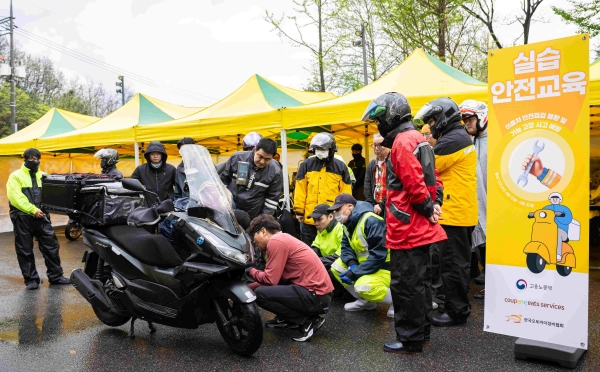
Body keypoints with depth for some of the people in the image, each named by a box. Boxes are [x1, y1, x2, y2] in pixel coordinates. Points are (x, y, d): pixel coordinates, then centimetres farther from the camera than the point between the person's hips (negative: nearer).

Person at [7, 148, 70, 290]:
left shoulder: (43, 176, 14)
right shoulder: (16, 176, -1)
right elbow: (16, 198, -13)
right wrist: (33, 210, -21)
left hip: (41, 216, 3)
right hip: (22, 218, -3)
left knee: (51, 246, 4)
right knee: (25, 250, 5)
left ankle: (55, 276, 15)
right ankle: (31, 279, 16)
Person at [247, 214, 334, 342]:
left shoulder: (275, 241, -13)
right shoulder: (283, 239, 17)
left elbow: (270, 280, -15)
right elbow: (273, 278, 22)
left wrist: (250, 270, 3)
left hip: (316, 297, -10)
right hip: (318, 291, 10)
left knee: (260, 294, -13)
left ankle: (309, 321, -4)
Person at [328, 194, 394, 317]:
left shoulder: (372, 221, -26)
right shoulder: (349, 223, 4)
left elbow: (378, 256, -30)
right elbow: (346, 247, 6)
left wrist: (354, 273, -26)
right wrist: (352, 264, -17)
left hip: (384, 266, -9)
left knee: (363, 286, -32)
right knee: (336, 267, 1)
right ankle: (365, 301, 7)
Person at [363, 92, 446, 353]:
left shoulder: (402, 142, -15)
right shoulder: (417, 139, 17)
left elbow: (414, 185, -22)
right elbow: (432, 178, 16)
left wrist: (428, 210, -9)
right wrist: (435, 204, 6)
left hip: (407, 228, -10)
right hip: (420, 227, 10)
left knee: (406, 285, 0)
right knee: (419, 281, 17)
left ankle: (410, 340, 11)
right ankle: (422, 333, 29)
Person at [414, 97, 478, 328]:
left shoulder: (452, 140, -15)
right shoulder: (460, 137, 19)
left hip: (453, 212, -11)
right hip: (461, 211, 11)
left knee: (452, 264, -4)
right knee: (459, 263, 17)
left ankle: (456, 312, 5)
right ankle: (461, 306, 28)